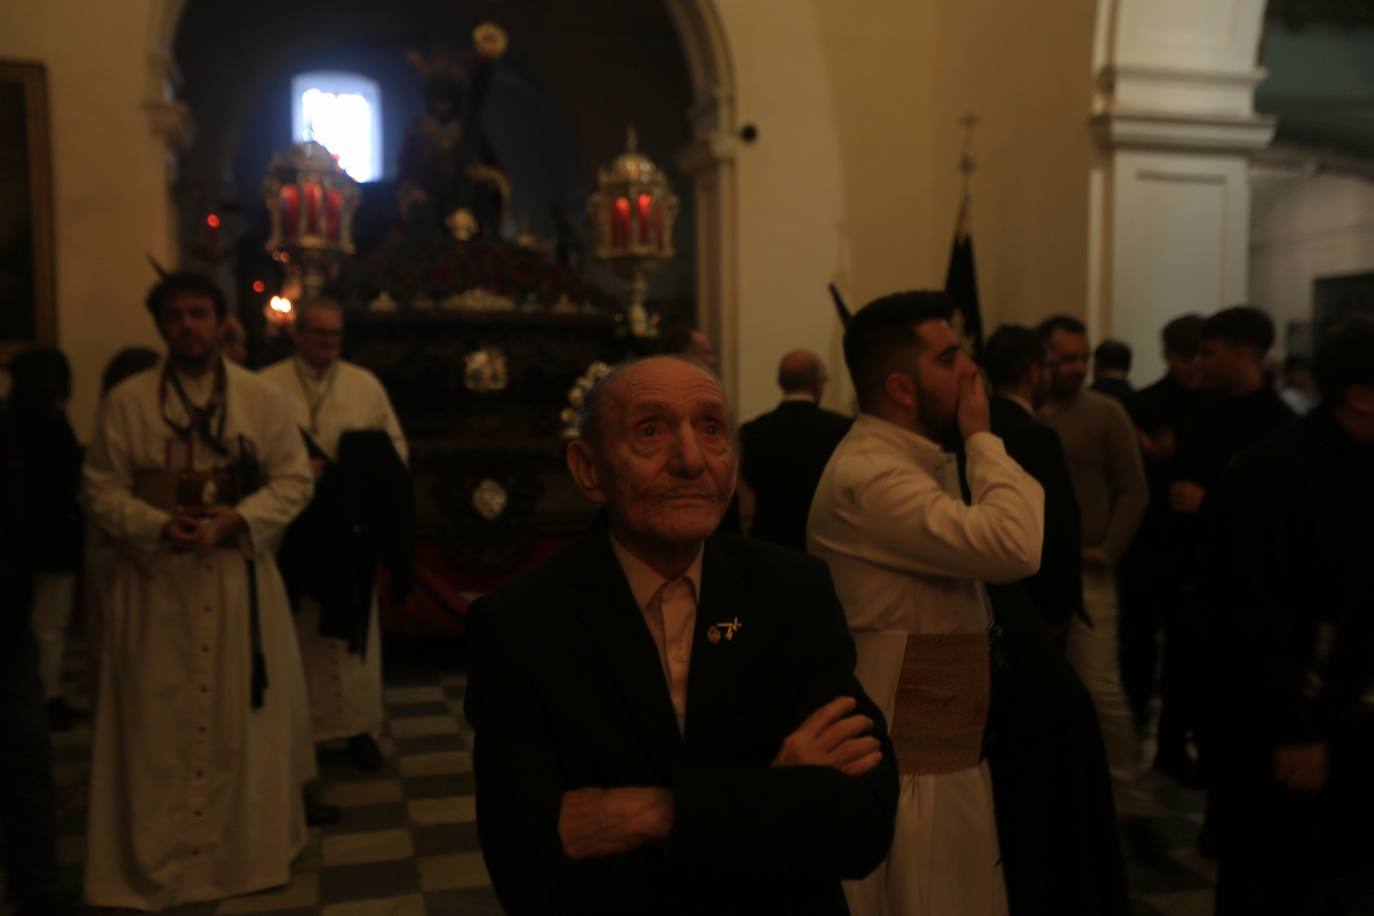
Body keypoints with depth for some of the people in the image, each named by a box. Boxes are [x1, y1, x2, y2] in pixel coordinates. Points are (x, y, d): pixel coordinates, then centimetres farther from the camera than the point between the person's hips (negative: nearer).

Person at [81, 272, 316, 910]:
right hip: (155, 583, 0)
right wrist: (159, 526, -18)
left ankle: (249, 847, 27)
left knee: (244, 718, 10)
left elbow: (294, 479, 0)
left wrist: (235, 519, -15)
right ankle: (157, 860, 22)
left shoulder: (260, 396, 1)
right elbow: (103, 491, 0)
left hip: (241, 580, 1)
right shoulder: (126, 400, 0)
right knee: (159, 725, 6)